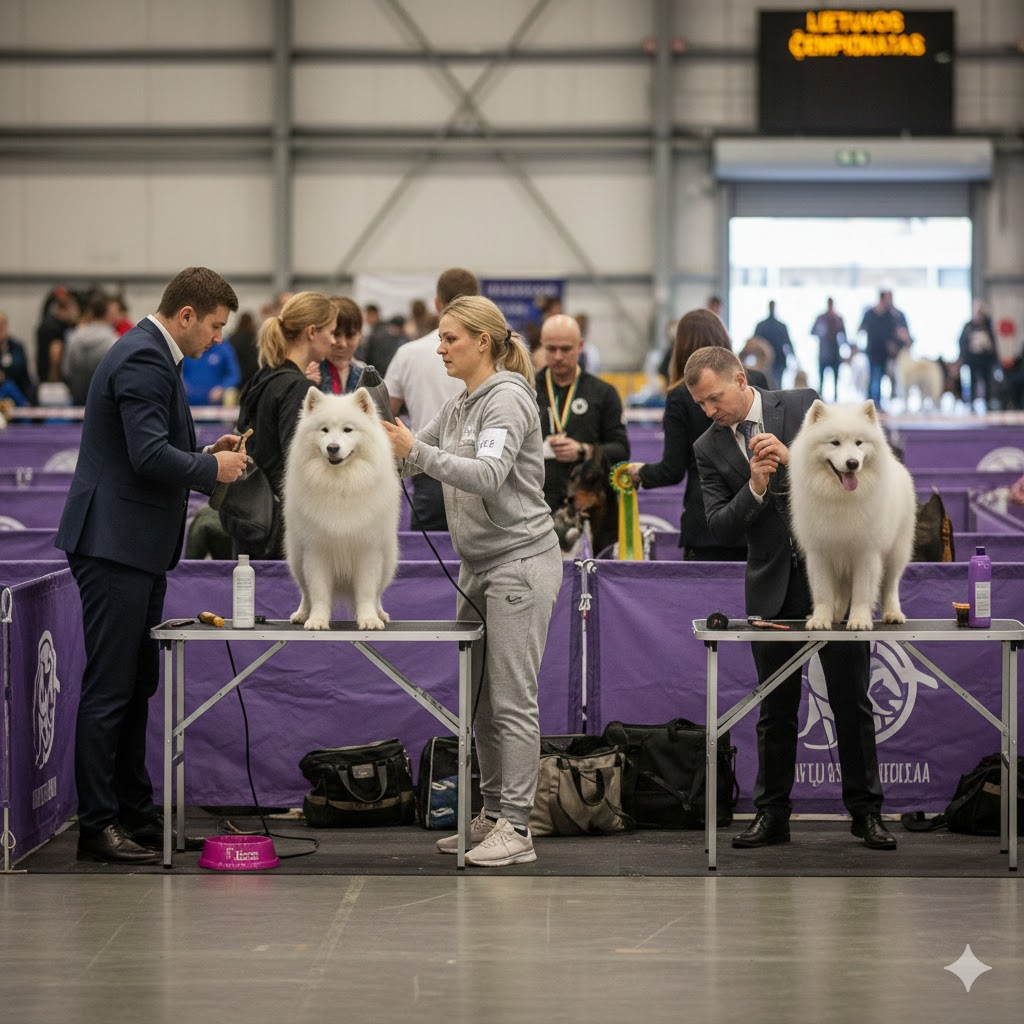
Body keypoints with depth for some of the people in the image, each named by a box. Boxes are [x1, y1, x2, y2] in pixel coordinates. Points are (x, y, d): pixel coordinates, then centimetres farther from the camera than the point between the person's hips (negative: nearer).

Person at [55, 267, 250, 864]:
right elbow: (150, 456, -26)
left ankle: (135, 813, 22)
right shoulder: (143, 361, -17)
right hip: (116, 546, -11)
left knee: (138, 686, 15)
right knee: (110, 689, -7)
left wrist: (206, 455, 10)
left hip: (138, 549, 11)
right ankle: (97, 825, -2)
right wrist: (212, 468, -11)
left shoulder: (154, 356, 17)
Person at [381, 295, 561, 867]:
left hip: (520, 561, -9)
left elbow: (488, 475, -26)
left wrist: (415, 450, -30)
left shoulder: (508, 398, -13)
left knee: (512, 700, -8)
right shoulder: (460, 405, 14)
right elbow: (421, 452, 23)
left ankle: (517, 830, -6)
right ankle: (492, 815, 18)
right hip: (479, 566, 9)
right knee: (480, 698, 11)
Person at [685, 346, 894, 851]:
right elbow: (719, 528, -1)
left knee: (850, 699, 2)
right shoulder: (709, 448, 4)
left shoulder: (803, 406, -2)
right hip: (772, 586, 2)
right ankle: (772, 814, 15)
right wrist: (755, 488, -18)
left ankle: (866, 811, 11)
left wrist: (793, 458, -19)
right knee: (776, 706, 7)